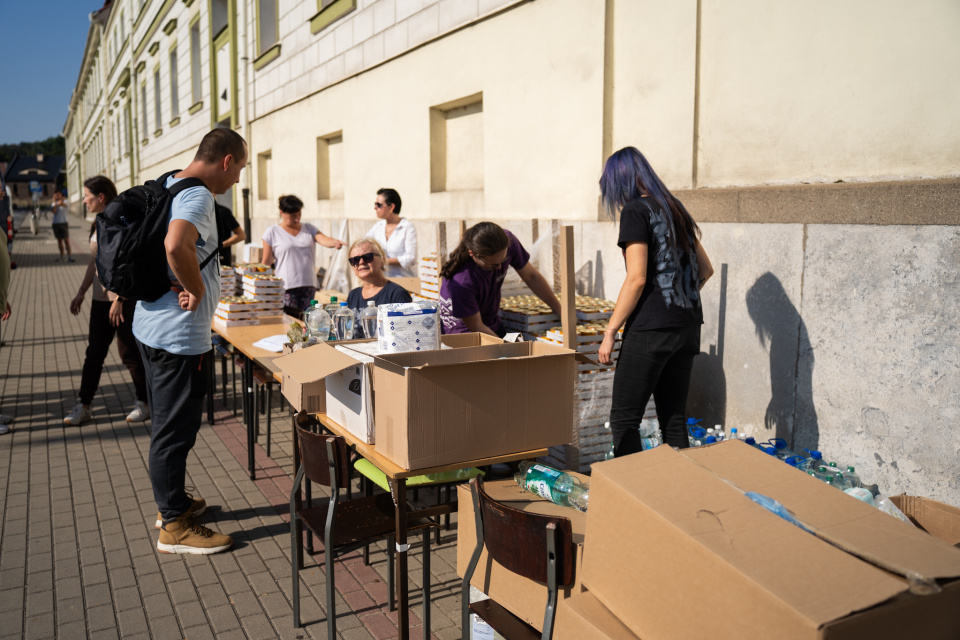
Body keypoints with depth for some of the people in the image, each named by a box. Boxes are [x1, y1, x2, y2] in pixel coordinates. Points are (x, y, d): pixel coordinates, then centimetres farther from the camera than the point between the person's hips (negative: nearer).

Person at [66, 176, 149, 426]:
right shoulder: (99, 224, 13)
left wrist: (118, 299, -21)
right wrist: (81, 293, 20)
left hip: (124, 296, -8)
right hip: (101, 298, 8)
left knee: (128, 351, 0)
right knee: (94, 352, 10)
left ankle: (144, 403, 14)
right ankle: (84, 406, 18)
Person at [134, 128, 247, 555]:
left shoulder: (168, 185, 12)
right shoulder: (198, 196, -19)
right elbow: (176, 245, -38)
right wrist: (196, 289, -22)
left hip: (151, 325, 10)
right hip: (179, 334, -10)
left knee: (166, 424, 21)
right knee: (176, 430, 0)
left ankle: (172, 502, 36)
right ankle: (175, 527, 13)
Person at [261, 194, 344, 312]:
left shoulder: (309, 228, 13)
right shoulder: (272, 232, 4)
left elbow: (323, 239, -6)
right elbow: (266, 263, 6)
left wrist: (334, 243, -29)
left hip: (308, 285, 3)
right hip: (286, 286, -3)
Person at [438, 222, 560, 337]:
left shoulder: (508, 242, -20)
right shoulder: (460, 281, -35)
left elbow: (531, 277, -4)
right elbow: (476, 327, -22)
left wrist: (561, 312, -1)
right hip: (462, 331, -6)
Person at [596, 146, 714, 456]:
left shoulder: (636, 210, -7)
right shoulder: (676, 209, 15)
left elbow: (636, 279, -15)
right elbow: (705, 269, 18)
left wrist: (610, 331, -11)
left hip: (651, 329, -8)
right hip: (688, 327, 8)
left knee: (624, 419, -1)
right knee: (673, 416, 14)